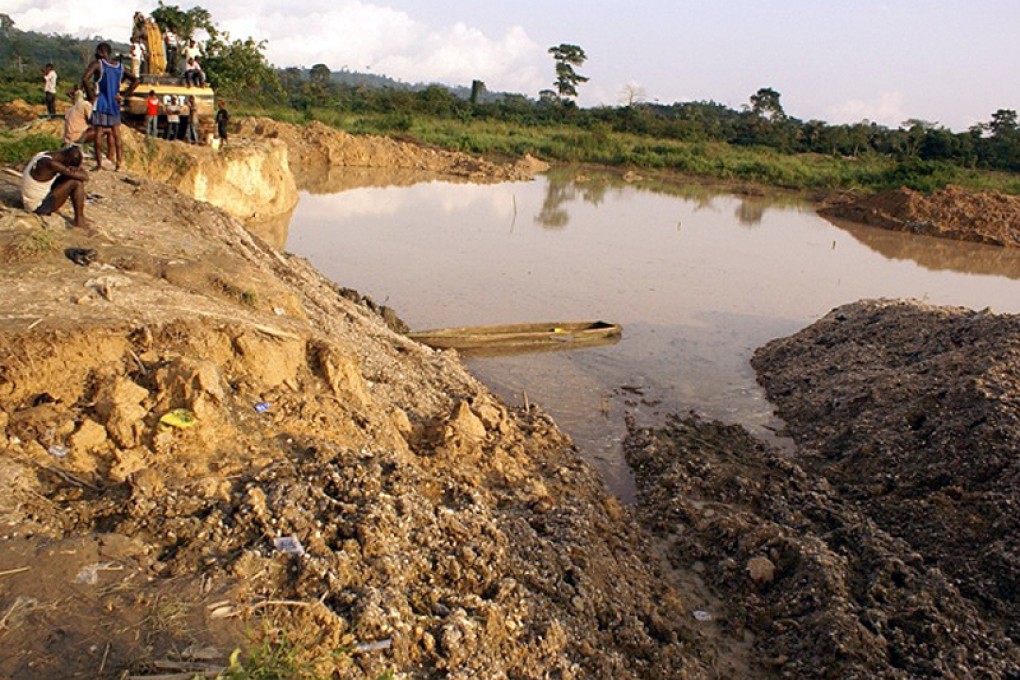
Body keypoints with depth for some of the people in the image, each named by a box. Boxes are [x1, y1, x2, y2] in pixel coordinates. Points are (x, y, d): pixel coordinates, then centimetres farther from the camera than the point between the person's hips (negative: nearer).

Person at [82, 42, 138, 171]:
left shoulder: (97, 64, -7)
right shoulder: (120, 67, 9)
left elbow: (84, 79, -20)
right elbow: (135, 81, 10)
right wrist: (125, 95, 6)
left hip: (100, 103, -5)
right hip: (115, 104, 5)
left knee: (99, 133, -1)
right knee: (115, 133, 13)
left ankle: (99, 164, -3)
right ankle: (117, 162, 13)